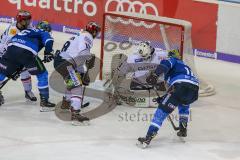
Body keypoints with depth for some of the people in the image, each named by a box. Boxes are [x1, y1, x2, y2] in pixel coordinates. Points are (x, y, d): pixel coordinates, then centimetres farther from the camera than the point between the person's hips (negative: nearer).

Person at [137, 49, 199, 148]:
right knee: (184, 105, 40)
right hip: (194, 90, 7)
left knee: (163, 110, -6)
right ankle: (183, 129, 32)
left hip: (181, 86, -7)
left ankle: (148, 137, -17)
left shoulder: (173, 60, 22)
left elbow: (166, 63, -6)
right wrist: (164, 99, 44)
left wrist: (155, 74, -17)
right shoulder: (184, 66, 42)